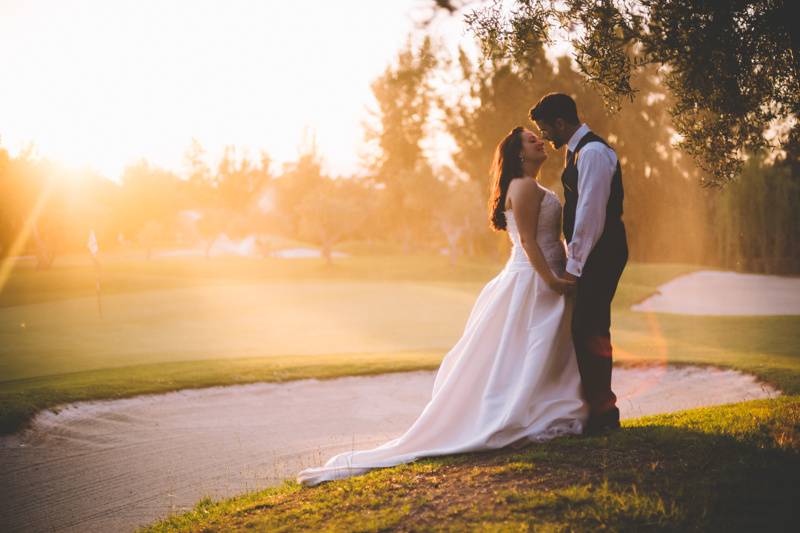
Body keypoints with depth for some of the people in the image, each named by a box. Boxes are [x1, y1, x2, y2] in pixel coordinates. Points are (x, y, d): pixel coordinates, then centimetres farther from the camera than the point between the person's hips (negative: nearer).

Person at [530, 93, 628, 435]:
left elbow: (591, 213, -20)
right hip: (590, 254, 10)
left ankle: (602, 413, -1)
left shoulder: (592, 152, -15)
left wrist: (574, 265, -18)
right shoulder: (580, 151, 17)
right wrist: (573, 259, 17)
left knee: (590, 330, -8)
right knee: (586, 329, 12)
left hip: (599, 253, -10)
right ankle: (598, 407, 19)